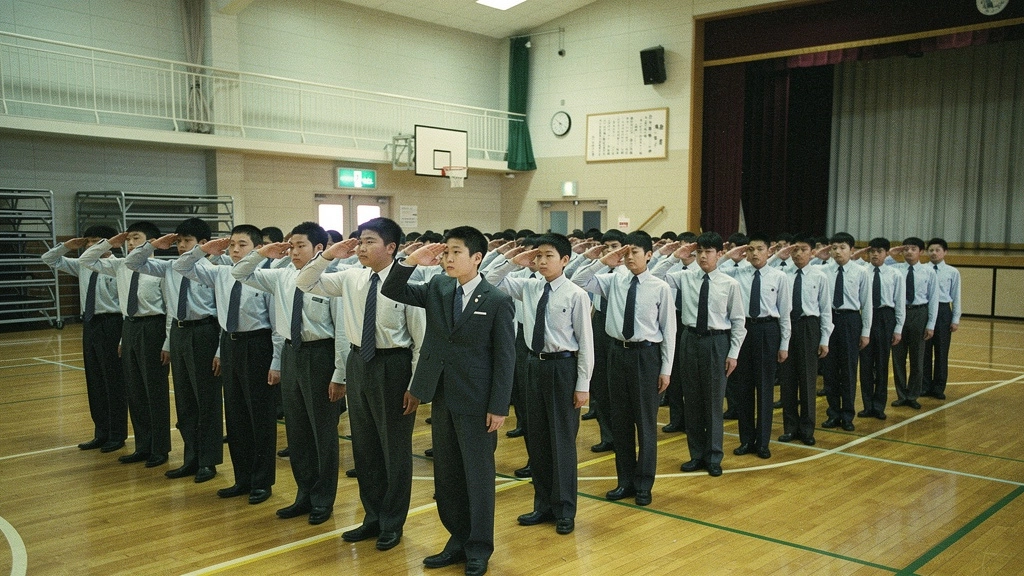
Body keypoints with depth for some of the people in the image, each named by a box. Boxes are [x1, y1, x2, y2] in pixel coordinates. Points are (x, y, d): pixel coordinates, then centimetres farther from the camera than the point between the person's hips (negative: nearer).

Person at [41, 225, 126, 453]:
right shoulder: (82, 266, 8)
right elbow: (49, 260, 19)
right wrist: (66, 246, 2)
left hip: (110, 325, -8)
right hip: (89, 324, 8)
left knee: (113, 381, 2)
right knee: (94, 381, 14)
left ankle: (117, 435, 14)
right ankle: (101, 433, 25)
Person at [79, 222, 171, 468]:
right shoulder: (120, 266, 8)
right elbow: (85, 260, 18)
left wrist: (168, 344, -14)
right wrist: (109, 243, 6)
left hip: (152, 328, -7)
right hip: (129, 328, 7)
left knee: (156, 391, 3)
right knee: (134, 391, 13)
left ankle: (160, 449, 15)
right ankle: (142, 447, 25)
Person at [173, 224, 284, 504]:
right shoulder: (221, 274, 5)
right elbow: (182, 268, 14)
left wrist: (276, 362, -15)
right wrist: (203, 250, -1)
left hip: (257, 347, -7)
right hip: (229, 345, 7)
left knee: (260, 415, 4)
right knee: (235, 415, 13)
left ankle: (262, 482, 17)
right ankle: (242, 479, 26)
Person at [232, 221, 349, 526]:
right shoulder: (281, 276, 4)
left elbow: (342, 330, -14)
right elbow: (239, 274, 13)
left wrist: (339, 375, -15)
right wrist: (262, 254, -5)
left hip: (320, 355, -6)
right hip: (290, 354, 6)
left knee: (323, 431, 7)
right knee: (296, 430, 15)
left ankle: (323, 500, 23)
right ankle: (304, 495, 31)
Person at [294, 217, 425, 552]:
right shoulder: (350, 278, 1)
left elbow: (421, 339, -12)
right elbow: (304, 284, 8)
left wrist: (416, 386, -12)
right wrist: (327, 257, -8)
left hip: (393, 366, -6)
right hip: (358, 363, 6)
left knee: (395, 448, 9)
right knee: (364, 446, 17)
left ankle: (392, 523, 27)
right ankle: (372, 518, 34)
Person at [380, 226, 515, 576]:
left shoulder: (497, 301, -10)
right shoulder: (437, 289, 5)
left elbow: (505, 358, -10)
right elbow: (391, 291, 4)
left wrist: (499, 407, -13)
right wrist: (411, 261, -11)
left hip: (476, 402, -5)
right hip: (441, 398, 6)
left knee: (478, 475, 6)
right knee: (446, 474, 15)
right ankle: (458, 540, 30)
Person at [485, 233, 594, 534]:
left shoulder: (576, 295, -11)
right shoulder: (528, 287, 5)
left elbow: (586, 342, -10)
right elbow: (491, 283, 11)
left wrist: (583, 384, -11)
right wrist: (514, 262, -3)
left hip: (563, 366, -6)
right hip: (535, 364, 6)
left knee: (562, 439, 3)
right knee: (537, 438, 13)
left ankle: (564, 511, 17)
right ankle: (543, 505, 27)